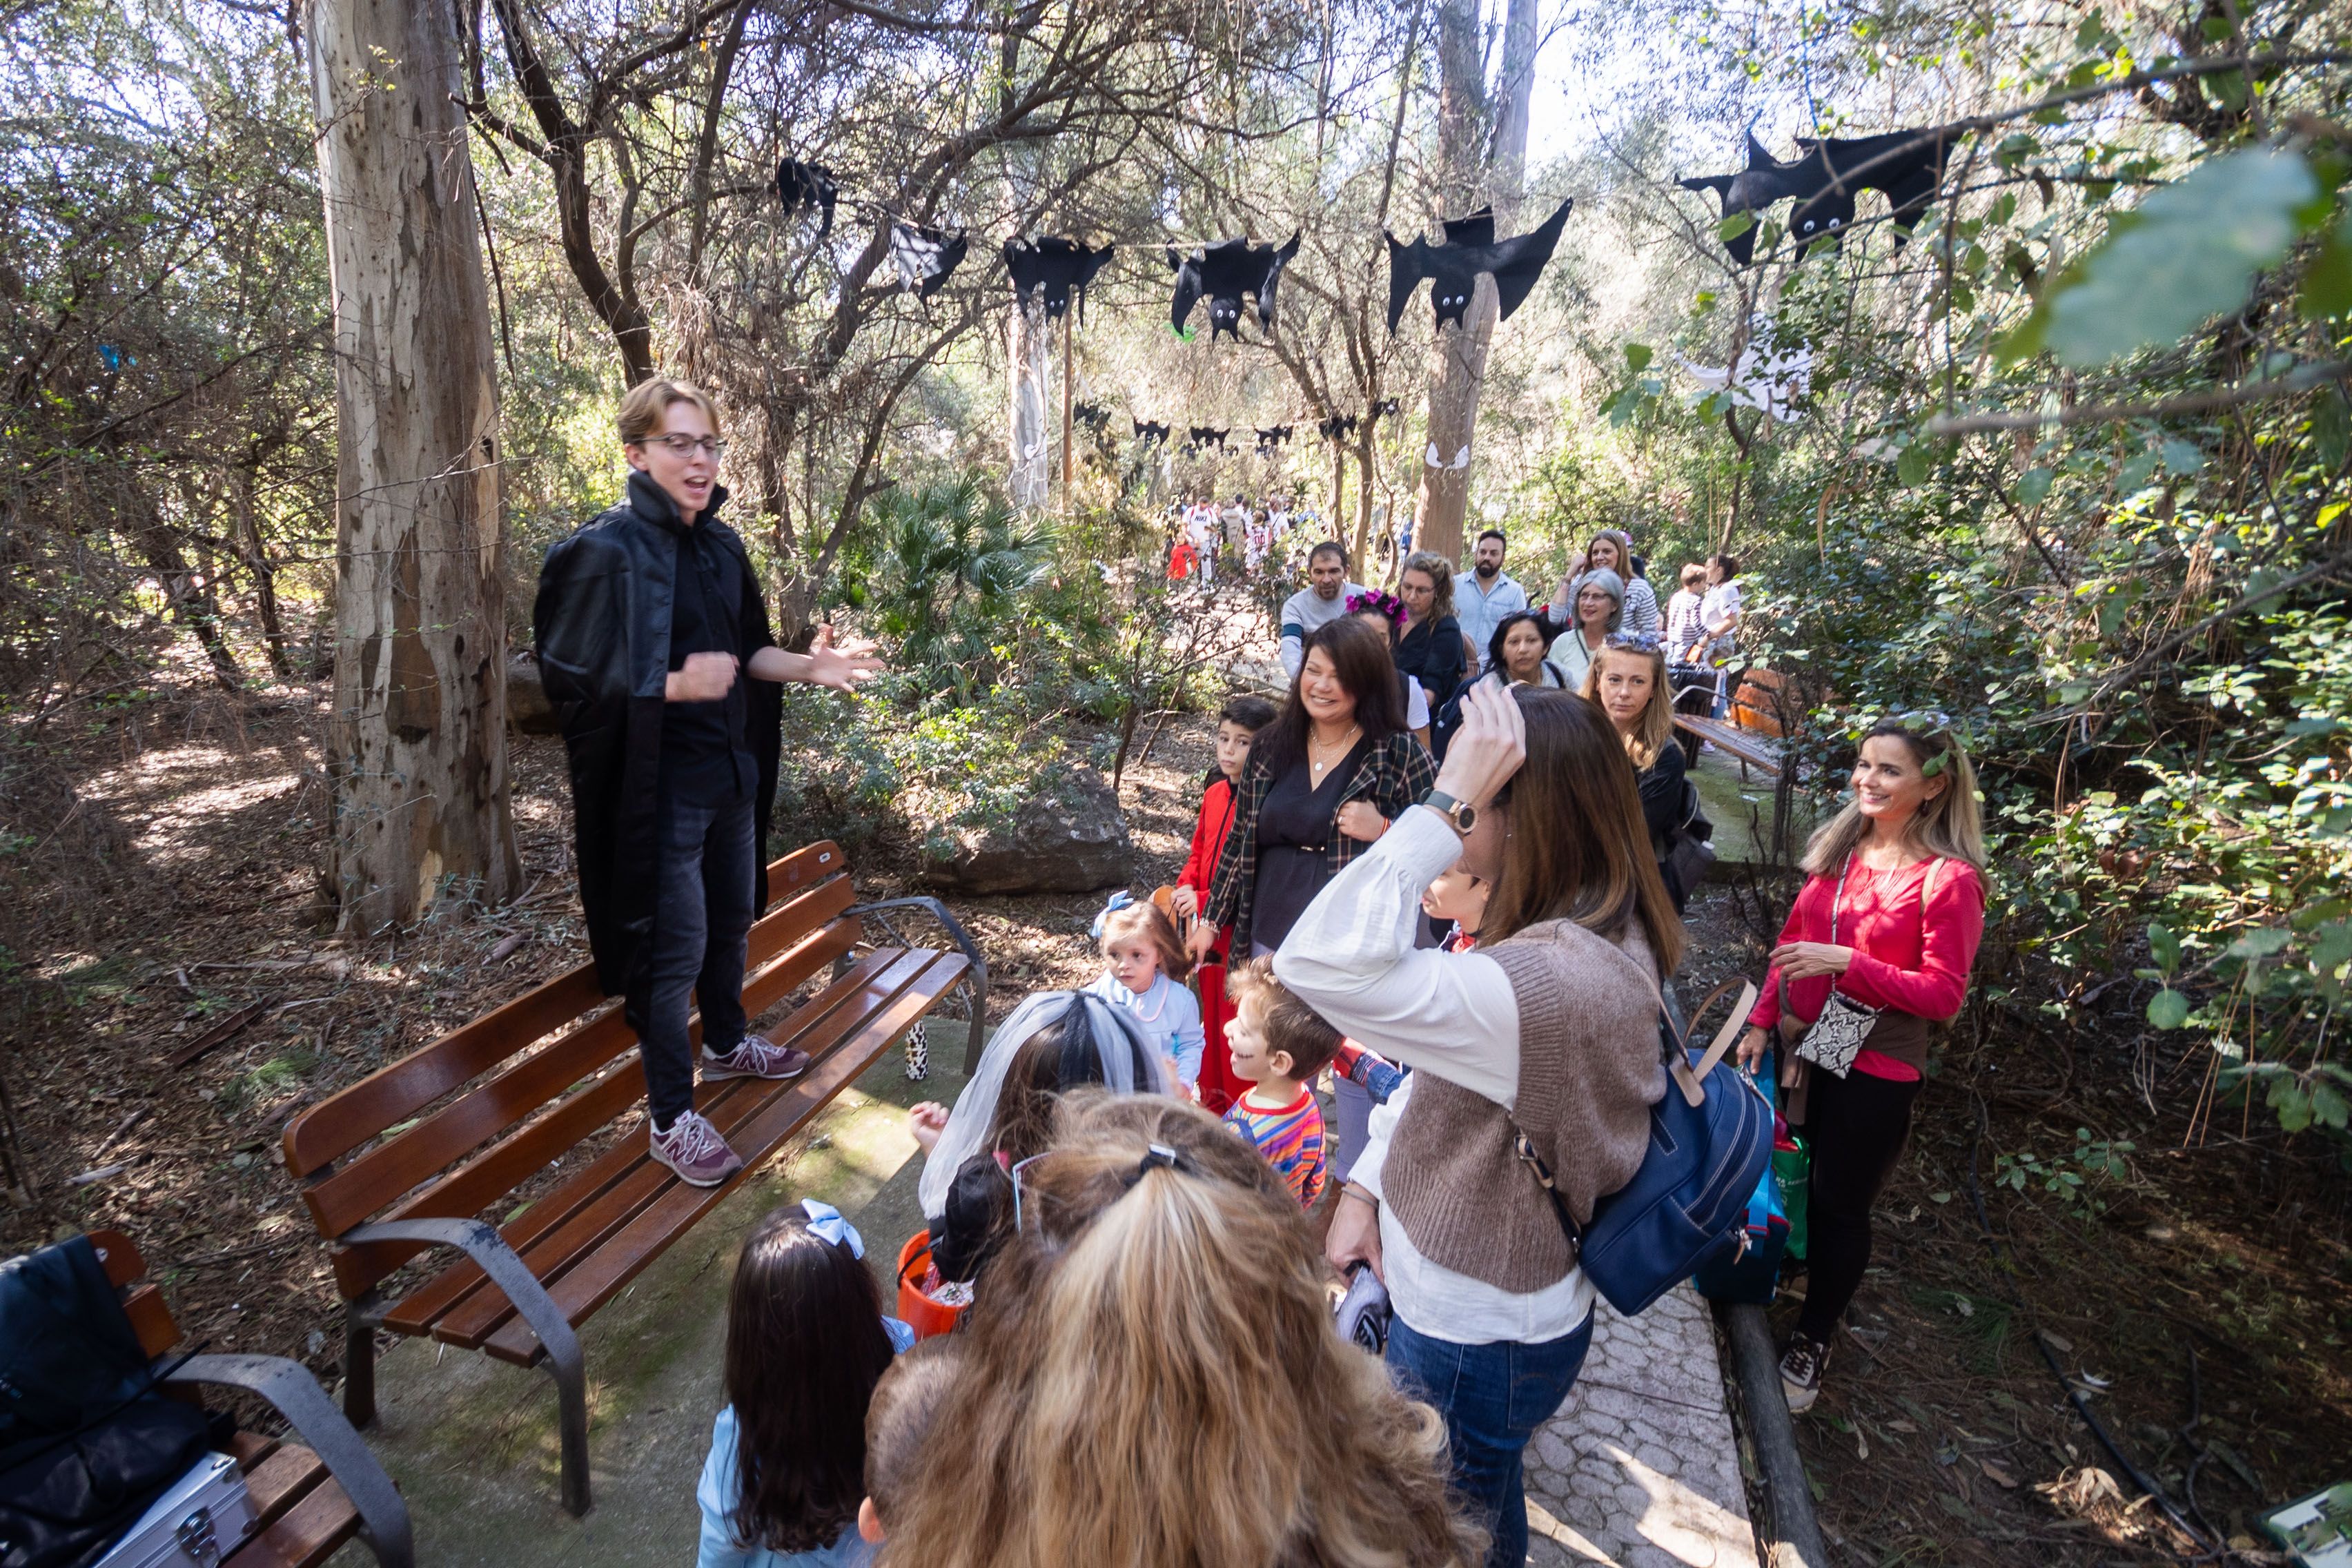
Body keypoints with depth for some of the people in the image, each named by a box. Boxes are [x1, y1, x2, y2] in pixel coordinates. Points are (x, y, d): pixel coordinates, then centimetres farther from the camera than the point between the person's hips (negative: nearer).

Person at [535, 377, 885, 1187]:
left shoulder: (719, 545, 6)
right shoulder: (605, 551, -16)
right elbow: (569, 679, -16)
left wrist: (806, 665, -5)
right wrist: (676, 684, -27)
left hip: (731, 770, 8)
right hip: (659, 786, -7)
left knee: (730, 920, 22)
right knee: (673, 948, 0)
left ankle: (727, 1044, 46)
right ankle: (670, 1118, 18)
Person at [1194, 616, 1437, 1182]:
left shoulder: (1398, 754, -9)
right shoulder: (1274, 745, 4)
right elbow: (1240, 840, 10)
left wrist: (1383, 832, -23)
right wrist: (1211, 921, 11)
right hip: (1275, 939, 5)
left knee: (1356, 1073, 8)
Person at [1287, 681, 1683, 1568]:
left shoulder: (1554, 984, -38)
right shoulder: (1598, 938, -4)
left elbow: (1317, 964, -45)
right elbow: (1438, 1068, 3)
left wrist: (1445, 807, -41)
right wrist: (1365, 1188, -3)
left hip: (1473, 1343, -8)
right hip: (1497, 1308, 8)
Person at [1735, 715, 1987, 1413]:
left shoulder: (1949, 878, -15)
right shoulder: (1839, 847, 1)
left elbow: (1943, 994, -16)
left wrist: (1846, 963, -27)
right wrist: (1762, 1022, 6)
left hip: (1874, 1069, -5)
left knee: (1840, 1205, 10)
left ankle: (1812, 1341, 30)